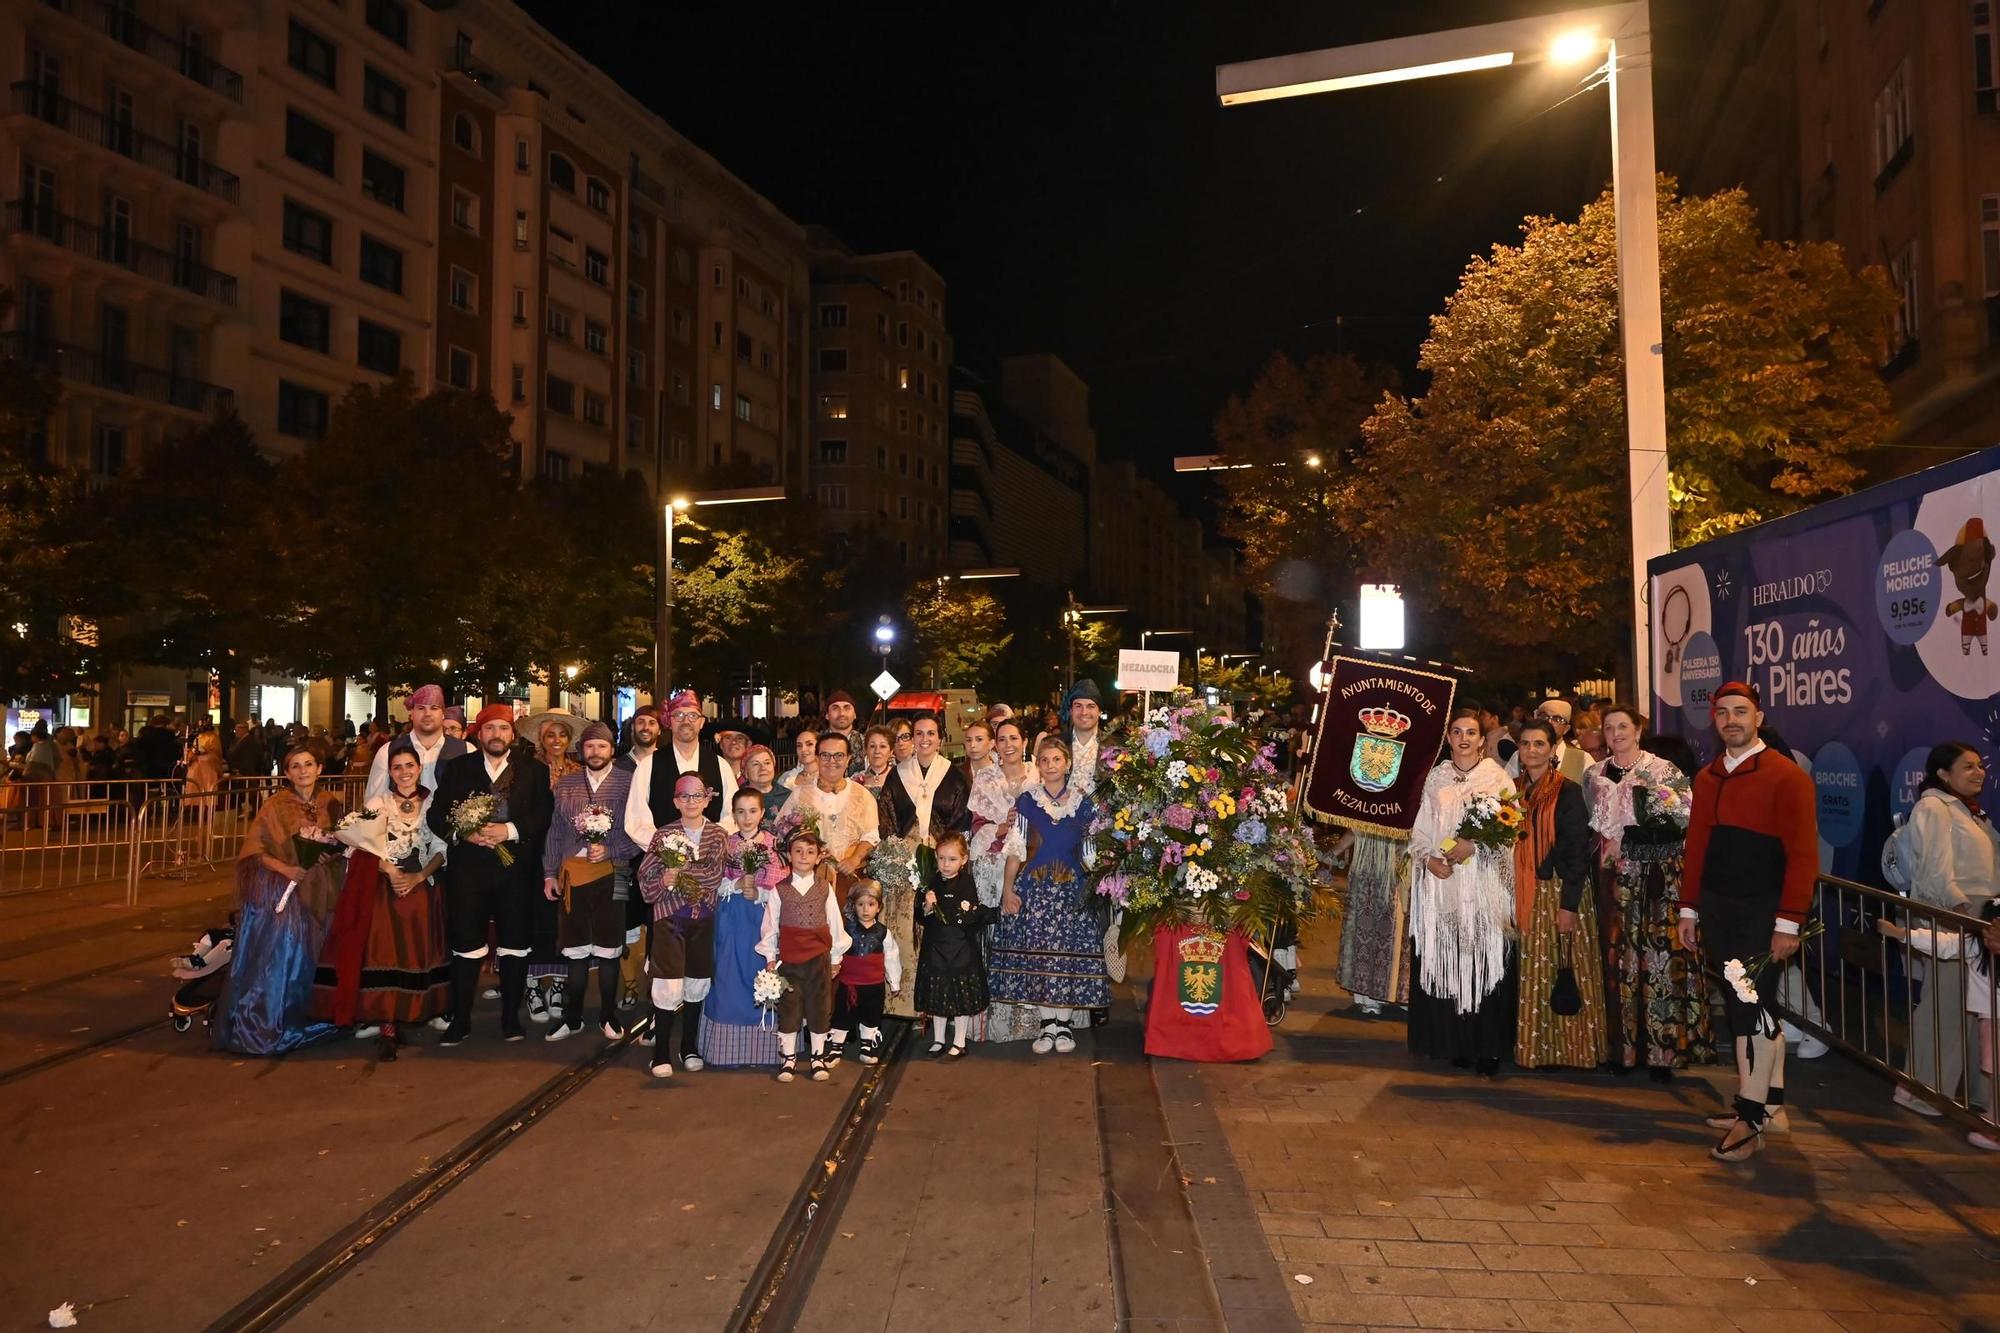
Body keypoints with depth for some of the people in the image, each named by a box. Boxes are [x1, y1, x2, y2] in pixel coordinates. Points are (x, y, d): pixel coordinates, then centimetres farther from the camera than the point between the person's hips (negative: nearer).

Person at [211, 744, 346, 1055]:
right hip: (278, 892, -4)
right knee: (273, 957, -6)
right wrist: (285, 868, -19)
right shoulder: (275, 805, -6)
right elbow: (253, 850, -7)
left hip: (317, 892, 4)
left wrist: (330, 854, -8)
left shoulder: (331, 804, 4)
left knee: (309, 958, 7)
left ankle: (301, 1022, 21)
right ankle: (258, 1026, 6)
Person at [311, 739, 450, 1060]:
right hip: (382, 889, -1)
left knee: (415, 954, -2)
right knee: (383, 953, -11)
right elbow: (365, 849, 0)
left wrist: (418, 877, -12)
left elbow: (441, 849, 2)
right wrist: (390, 871, -15)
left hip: (422, 889, 1)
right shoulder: (377, 804, 6)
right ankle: (387, 1027, -8)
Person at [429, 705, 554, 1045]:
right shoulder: (457, 767, 10)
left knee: (515, 945, 6)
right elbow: (436, 814, 4)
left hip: (516, 868, 0)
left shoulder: (534, 770, 7)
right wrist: (465, 834, -13)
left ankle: (511, 1017, 17)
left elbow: (544, 813, -3)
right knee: (466, 945, 2)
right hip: (467, 868, 0)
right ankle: (460, 1020, 14)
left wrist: (510, 830, -17)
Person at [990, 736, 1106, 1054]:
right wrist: (1007, 889, -4)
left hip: (1073, 888, 0)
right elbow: (1015, 849, 3)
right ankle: (1047, 1025, 11)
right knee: (1036, 952, -1)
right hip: (1034, 887, 0)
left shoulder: (1083, 802, 5)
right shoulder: (1026, 801, 4)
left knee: (1071, 953, -1)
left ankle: (1065, 1023, 12)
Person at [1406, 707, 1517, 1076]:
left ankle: (1488, 1047, 4)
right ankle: (1455, 1043, 10)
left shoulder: (1497, 777, 3)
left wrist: (1474, 846, -16)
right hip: (1441, 882, 3)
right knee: (1445, 964, 2)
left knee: (1484, 962, -4)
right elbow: (1420, 830, 11)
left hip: (1484, 885, -2)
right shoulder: (1436, 778, 12)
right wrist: (1428, 858, -7)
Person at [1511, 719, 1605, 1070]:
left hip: (1562, 893, -5)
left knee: (1566, 974, -1)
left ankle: (1571, 1048, 10)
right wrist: (1513, 897, 6)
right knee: (1533, 974, 6)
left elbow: (1579, 851, -10)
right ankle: (1536, 1049, 15)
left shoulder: (1568, 791, -7)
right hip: (1527, 894, 5)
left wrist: (1569, 904, -15)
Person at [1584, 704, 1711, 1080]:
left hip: (1660, 876, -3)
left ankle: (1662, 1050, 3)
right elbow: (1588, 825, 18)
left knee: (1661, 955, -6)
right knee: (1619, 957, 4)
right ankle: (1623, 1047, 12)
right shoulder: (1594, 774, 11)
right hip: (1615, 876, 3)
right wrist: (1605, 844, 4)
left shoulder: (1664, 770, 0)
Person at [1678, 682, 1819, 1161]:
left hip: (1761, 914, -6)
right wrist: (1689, 908, 11)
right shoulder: (1707, 778, 10)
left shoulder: (1787, 777, -9)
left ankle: (1751, 1119, 4)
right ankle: (1770, 1101, 26)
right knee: (1746, 1005, 14)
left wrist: (1789, 922, -16)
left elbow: (1803, 853, -13)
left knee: (1752, 1006, -5)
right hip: (1716, 910, 6)